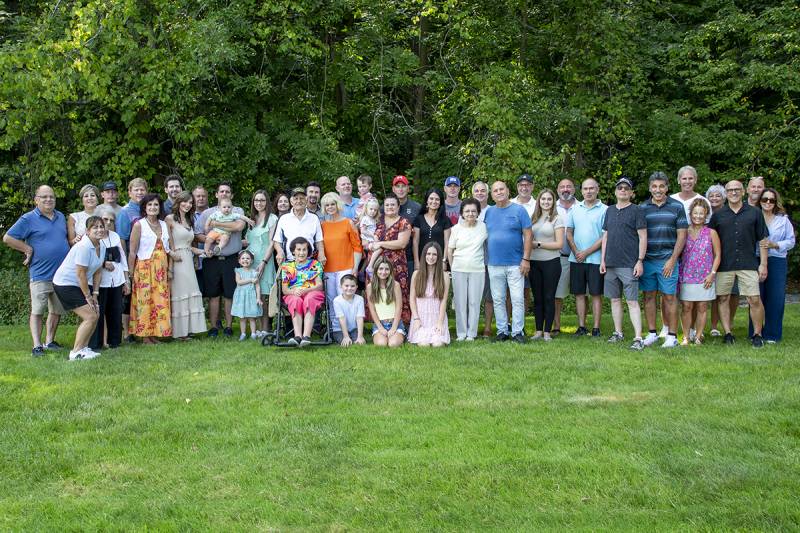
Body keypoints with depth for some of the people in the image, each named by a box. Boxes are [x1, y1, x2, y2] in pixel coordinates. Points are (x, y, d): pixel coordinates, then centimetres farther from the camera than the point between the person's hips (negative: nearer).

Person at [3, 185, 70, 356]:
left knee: (56, 311, 12)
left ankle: (49, 341, 23)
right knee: (37, 311, -2)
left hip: (62, 274, 6)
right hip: (40, 275, -6)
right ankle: (37, 345, -1)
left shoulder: (61, 217, 13)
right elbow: (7, 238, -7)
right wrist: (28, 249, -9)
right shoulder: (28, 219, -5)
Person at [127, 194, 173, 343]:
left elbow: (170, 248, 12)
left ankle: (154, 334, 12)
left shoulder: (164, 225, 10)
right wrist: (130, 273, -9)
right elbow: (132, 251, -6)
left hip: (161, 270, 5)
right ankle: (145, 336, 4)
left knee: (161, 301, 4)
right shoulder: (139, 225, -5)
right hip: (145, 268, -5)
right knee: (145, 301, -3)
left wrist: (170, 269, 6)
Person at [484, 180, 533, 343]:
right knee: (498, 300, 7)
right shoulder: (489, 212, 9)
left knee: (517, 299, -3)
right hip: (494, 264, 3)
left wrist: (526, 259, -9)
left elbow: (527, 235, -3)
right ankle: (502, 331, 16)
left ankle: (517, 331, 6)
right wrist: (488, 256, 7)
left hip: (515, 264, -3)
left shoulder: (519, 210, -1)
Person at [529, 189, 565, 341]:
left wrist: (538, 244, -10)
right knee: (537, 298, 7)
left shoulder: (556, 219, -2)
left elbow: (559, 244, -8)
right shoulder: (534, 219, 10)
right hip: (534, 263, 4)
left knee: (549, 298, 1)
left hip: (551, 262, -4)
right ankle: (538, 330, 14)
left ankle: (547, 331, 7)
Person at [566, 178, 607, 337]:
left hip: (595, 259, -4)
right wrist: (576, 251, -5)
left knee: (596, 294, 1)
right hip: (576, 259, 4)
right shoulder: (575, 209, 9)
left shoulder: (604, 210, -3)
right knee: (579, 293, 7)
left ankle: (596, 328, 7)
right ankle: (582, 326, 15)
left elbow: (606, 237, -8)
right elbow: (569, 233, 9)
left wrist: (586, 252, -11)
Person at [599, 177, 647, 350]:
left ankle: (638, 338, -7)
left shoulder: (636, 211, -2)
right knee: (615, 299, 11)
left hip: (629, 265, -6)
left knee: (632, 301, -7)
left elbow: (643, 237, -5)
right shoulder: (610, 211, 14)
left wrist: (640, 261, -12)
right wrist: (603, 260, 10)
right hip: (611, 264, 6)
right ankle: (618, 333, 22)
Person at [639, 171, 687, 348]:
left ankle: (672, 335, 7)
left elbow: (681, 235, 0)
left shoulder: (677, 207, 2)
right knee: (649, 296, 7)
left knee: (669, 297, 1)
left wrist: (672, 260, -8)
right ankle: (652, 333, 16)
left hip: (667, 260, -2)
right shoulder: (642, 207, 7)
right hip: (646, 259, 2)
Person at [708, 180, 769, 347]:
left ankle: (757, 334, 8)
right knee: (722, 299, 3)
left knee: (755, 300, -5)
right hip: (724, 265, 1)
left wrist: (763, 264, 1)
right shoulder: (718, 215, 8)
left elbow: (762, 240, 7)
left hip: (748, 264, -1)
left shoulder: (754, 213, 7)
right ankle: (728, 333, 14)